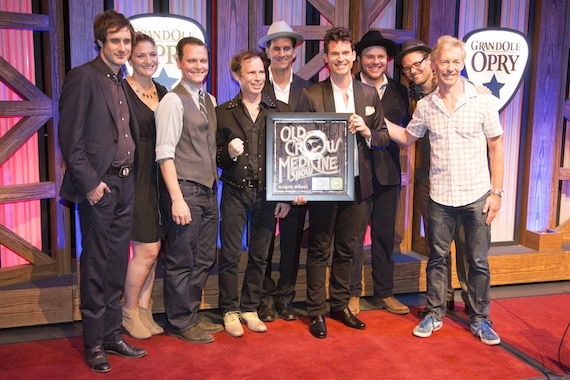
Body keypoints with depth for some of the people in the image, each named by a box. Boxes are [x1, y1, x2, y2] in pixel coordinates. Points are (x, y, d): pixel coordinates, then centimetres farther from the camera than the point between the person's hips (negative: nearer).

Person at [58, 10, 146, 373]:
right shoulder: (83, 77, -8)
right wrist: (89, 182, -16)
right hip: (98, 186, -7)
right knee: (96, 265, 2)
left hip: (125, 183, 7)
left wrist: (132, 175, 7)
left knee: (117, 264, 13)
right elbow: (70, 138, -13)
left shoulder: (123, 83, 15)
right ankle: (94, 344, 14)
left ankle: (113, 335, 25)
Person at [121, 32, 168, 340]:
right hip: (134, 178, -6)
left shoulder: (162, 92, 12)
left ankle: (144, 311, 25)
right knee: (147, 251, -4)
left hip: (158, 178, 7)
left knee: (152, 250, 11)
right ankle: (129, 312, 16)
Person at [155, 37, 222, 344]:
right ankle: (180, 322, 17)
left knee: (204, 259, 15)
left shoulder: (210, 101, 14)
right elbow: (165, 155, -15)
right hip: (184, 191, -8)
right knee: (181, 261, 2)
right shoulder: (172, 102, -10)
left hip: (208, 191, 8)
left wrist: (214, 184, 8)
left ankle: (192, 315, 30)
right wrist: (177, 199, -21)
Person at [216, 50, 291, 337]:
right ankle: (230, 311, 18)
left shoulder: (280, 110, 6)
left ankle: (250, 309, 24)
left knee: (260, 255, 9)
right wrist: (228, 153, -18)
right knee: (230, 254, 2)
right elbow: (216, 156, 5)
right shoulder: (223, 112, 3)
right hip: (235, 192, -1)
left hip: (267, 194, 2)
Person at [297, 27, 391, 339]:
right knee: (319, 250, 6)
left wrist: (368, 132, -13)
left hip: (357, 183, 4)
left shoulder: (369, 94, 6)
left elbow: (384, 138, 9)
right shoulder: (311, 96, -5)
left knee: (346, 250, 14)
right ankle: (317, 311, 17)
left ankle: (340, 305, 29)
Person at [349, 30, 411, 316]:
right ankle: (352, 294, 16)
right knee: (354, 235, 3)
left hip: (388, 173, 4)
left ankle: (384, 293, 23)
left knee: (385, 234, 11)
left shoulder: (399, 91, 10)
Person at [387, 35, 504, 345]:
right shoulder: (425, 106, 3)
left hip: (477, 195, -2)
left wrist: (496, 192, -4)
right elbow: (407, 137, 17)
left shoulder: (483, 100, -4)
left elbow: (496, 148, 0)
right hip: (440, 197, 2)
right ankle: (434, 314, 28)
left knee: (478, 261, 8)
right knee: (437, 258, 12)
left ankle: (480, 319, 25)